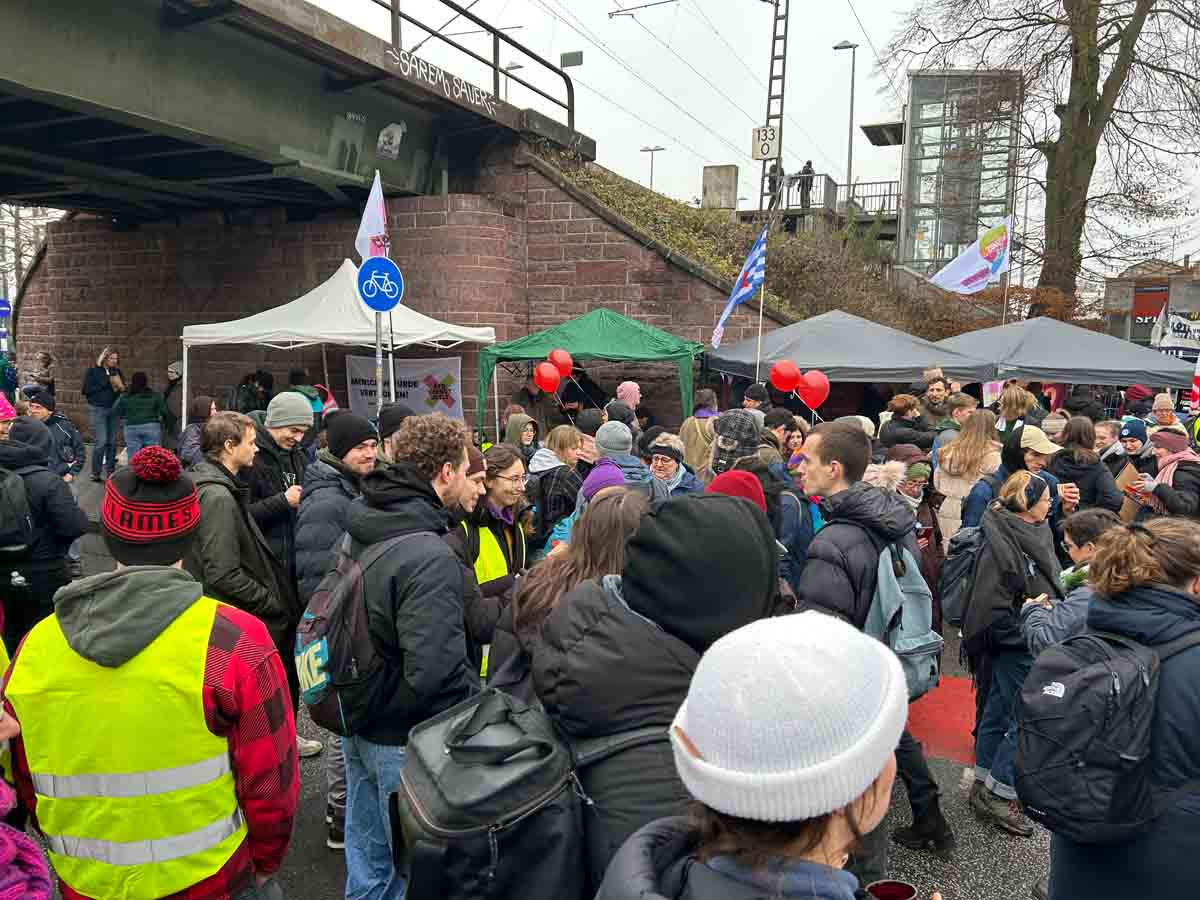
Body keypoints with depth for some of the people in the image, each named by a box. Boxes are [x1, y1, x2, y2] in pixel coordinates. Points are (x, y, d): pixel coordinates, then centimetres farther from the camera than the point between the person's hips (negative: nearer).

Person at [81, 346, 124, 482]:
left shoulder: (116, 372, 12)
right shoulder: (92, 371, 0)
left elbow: (123, 389, 15)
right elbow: (86, 390, -6)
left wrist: (120, 388, -8)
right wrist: (105, 384, -12)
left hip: (113, 409, 4)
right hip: (98, 409, -4)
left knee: (112, 442, 5)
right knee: (100, 442, -10)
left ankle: (110, 471, 15)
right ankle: (95, 473, -2)